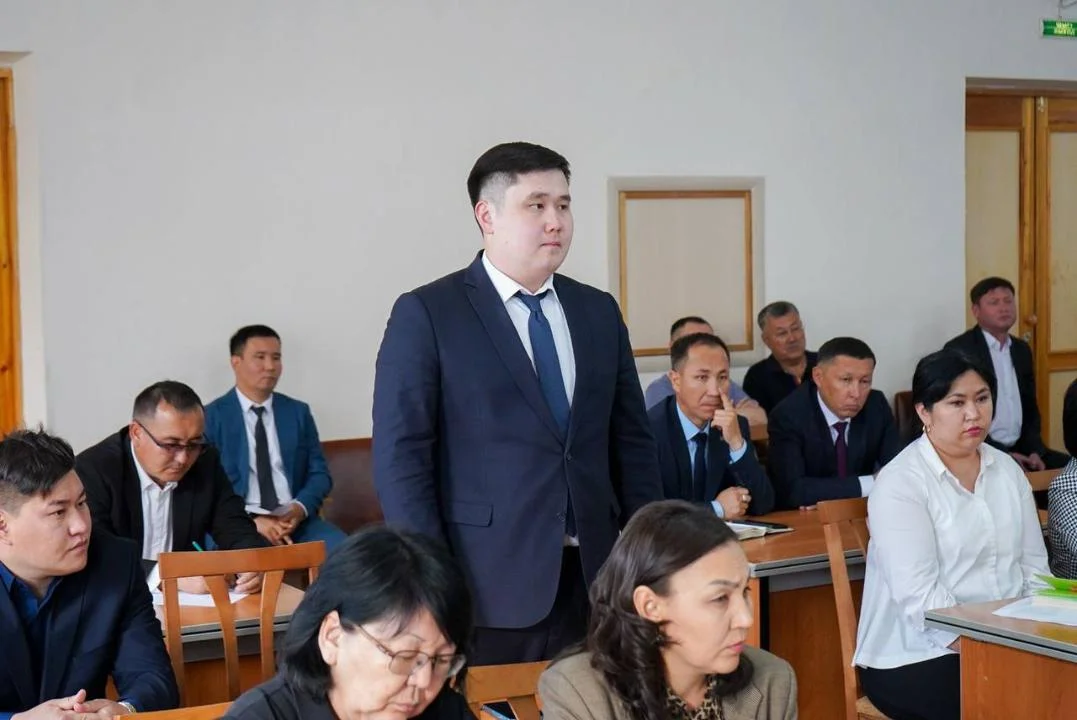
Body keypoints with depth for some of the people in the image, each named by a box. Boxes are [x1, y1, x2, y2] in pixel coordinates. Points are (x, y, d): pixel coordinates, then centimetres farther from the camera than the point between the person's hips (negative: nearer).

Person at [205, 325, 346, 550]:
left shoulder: (298, 412, 15)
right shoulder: (211, 417, 5)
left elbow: (319, 473, 13)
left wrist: (300, 509, -8)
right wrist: (251, 520, -16)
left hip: (295, 519, 4)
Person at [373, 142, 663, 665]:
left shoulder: (599, 312, 12)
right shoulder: (426, 315, -3)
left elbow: (633, 444, 14)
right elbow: (401, 458, -7)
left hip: (594, 581, 5)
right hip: (487, 588, -4)